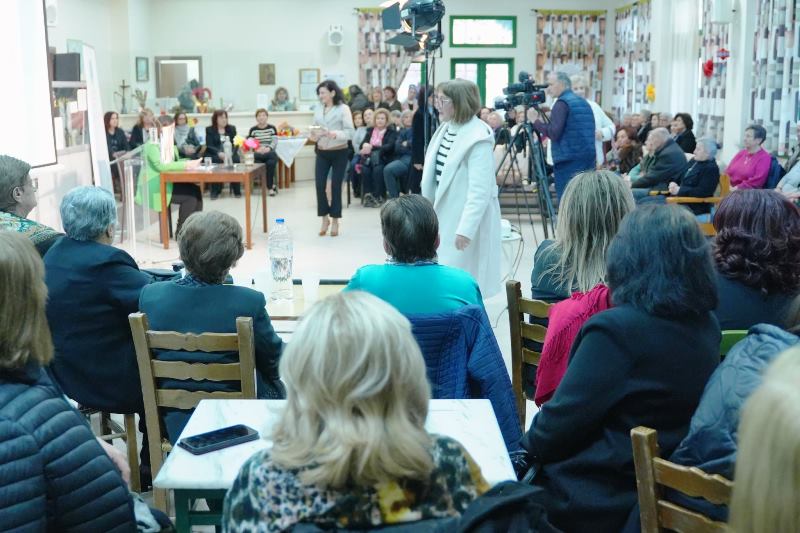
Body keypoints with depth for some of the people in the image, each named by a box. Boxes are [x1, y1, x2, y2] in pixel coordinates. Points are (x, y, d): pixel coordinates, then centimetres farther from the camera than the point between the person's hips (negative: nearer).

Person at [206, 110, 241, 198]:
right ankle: (215, 191, -31)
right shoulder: (209, 130, 11)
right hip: (215, 155, -2)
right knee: (217, 160, -36)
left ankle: (237, 191, -25)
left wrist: (231, 153, -15)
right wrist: (219, 153, -21)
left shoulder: (232, 129, 19)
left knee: (235, 159, -32)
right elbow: (209, 146, -1)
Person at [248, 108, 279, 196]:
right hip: (257, 154, 0)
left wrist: (269, 148, -22)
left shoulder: (272, 128, 11)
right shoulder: (253, 130, 11)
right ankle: (271, 185, -20)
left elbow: (274, 141, 0)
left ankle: (270, 186, -19)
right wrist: (257, 149, -20)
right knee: (258, 163, -34)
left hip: (270, 152, 0)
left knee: (271, 162, -35)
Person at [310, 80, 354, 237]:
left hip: (339, 153, -3)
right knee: (319, 185, -4)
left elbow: (350, 132, -13)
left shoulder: (343, 108, -8)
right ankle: (324, 218, 13)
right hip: (322, 153, 3)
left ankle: (335, 220, 15)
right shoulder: (318, 109, 4)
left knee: (336, 186, 2)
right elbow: (315, 129, 10)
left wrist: (334, 134, -27)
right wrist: (314, 135, -13)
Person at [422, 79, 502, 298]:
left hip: (466, 220, -8)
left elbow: (480, 190, -23)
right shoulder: (446, 128, 8)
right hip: (443, 216, 8)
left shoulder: (478, 138, -19)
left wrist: (465, 229, -27)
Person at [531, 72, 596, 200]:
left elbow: (554, 133, -16)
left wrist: (536, 121, -4)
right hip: (589, 160, 8)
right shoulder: (584, 102, 17)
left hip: (568, 162, -8)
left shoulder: (562, 103, -7)